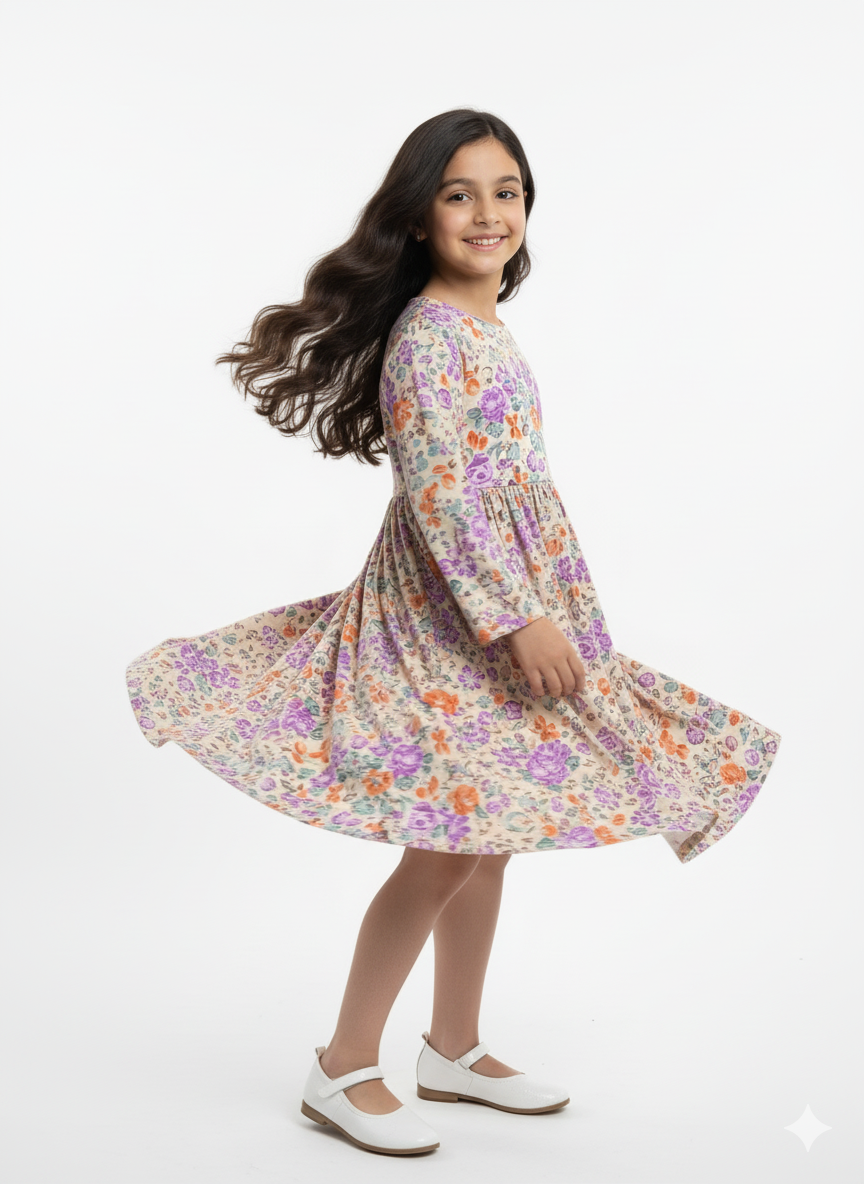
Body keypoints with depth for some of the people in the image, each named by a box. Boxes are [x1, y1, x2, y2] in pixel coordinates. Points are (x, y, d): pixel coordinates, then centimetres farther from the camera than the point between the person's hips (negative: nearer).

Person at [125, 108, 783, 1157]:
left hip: (506, 605, 9)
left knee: (487, 836, 14)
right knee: (450, 845, -6)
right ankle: (345, 1067, 9)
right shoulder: (428, 333, -15)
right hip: (449, 616, -9)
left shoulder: (485, 329, 14)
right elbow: (438, 496, -22)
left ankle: (455, 1050, 28)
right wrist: (517, 619, -23)